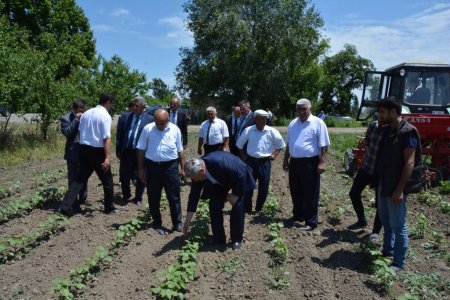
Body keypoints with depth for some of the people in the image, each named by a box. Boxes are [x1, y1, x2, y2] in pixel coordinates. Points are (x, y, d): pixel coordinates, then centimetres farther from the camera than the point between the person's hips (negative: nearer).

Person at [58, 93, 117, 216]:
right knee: (107, 181, 10)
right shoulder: (105, 116, -13)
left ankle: (65, 207, 7)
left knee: (80, 179, 12)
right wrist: (108, 157, -20)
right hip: (98, 151, -7)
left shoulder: (86, 113, 9)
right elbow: (106, 138, -19)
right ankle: (109, 207, 22)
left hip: (84, 149, 7)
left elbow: (80, 132, 15)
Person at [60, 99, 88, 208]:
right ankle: (74, 202, 11)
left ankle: (83, 198, 32)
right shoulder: (66, 118, -6)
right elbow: (67, 132, -21)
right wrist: (76, 119, -21)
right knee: (73, 178, 3)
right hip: (73, 154, -5)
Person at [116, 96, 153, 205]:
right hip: (126, 151, 2)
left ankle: (138, 198, 29)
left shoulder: (149, 119, -2)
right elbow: (119, 134, 8)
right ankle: (126, 195, 35)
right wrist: (118, 150, 4)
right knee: (124, 176, 11)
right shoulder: (125, 116, 6)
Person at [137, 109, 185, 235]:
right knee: (153, 198, 10)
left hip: (170, 167, 0)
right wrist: (141, 168, 0)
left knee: (174, 197, 5)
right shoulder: (147, 129, -4)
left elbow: (180, 151, 6)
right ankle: (157, 223, 25)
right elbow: (141, 150, 1)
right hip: (152, 166, 1)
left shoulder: (175, 129, -1)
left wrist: (182, 168, 6)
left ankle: (177, 223, 18)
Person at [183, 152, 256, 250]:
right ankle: (218, 238, 11)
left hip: (239, 178, -5)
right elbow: (194, 196, -13)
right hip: (221, 181, 5)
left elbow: (241, 174, -30)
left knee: (237, 208, -12)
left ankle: (237, 240, 7)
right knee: (214, 205, -5)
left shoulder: (220, 163, -44)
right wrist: (187, 221, -10)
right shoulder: (197, 170, -23)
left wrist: (235, 195, -21)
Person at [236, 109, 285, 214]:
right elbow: (240, 144, 12)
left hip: (265, 162, 0)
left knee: (264, 188, 8)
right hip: (251, 161, 0)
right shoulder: (248, 130, -2)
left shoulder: (272, 131, -4)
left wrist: (274, 154, -2)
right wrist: (243, 156, 7)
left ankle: (259, 208, 27)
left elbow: (281, 145, 8)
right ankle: (247, 209, 14)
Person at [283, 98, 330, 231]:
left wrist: (322, 162, -17)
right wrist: (286, 160, 17)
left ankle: (311, 222, 12)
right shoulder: (293, 123, 11)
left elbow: (324, 145, -11)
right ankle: (297, 215, 35)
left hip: (310, 163, -6)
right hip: (294, 162, 7)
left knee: (310, 194, 2)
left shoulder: (318, 123, -8)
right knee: (296, 192, 17)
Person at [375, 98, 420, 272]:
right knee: (385, 221, 20)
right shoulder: (387, 130, 10)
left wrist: (400, 189, -22)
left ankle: (399, 262, 14)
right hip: (383, 185, 8)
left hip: (395, 187, -8)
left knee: (397, 225, 2)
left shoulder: (408, 131, -15)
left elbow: (409, 162, -19)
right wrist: (377, 181, 15)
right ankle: (387, 252, 36)